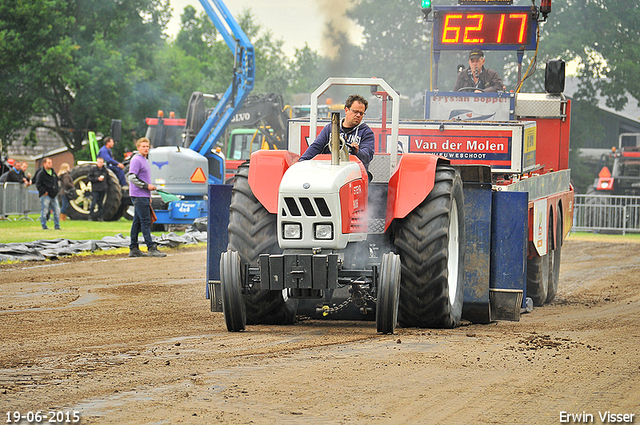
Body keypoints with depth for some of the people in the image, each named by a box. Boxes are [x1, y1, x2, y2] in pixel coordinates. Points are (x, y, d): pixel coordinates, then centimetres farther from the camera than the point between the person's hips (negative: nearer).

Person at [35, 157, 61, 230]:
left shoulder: (53, 173, 17)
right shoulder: (41, 174, -5)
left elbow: (56, 182, 29)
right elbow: (38, 184, -10)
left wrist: (56, 191, 16)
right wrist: (44, 191, -16)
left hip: (53, 196, 7)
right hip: (45, 196, -7)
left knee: (57, 211, 4)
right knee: (44, 211, -5)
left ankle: (57, 226, 11)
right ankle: (44, 226, 3)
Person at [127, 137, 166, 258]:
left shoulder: (145, 160, 20)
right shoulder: (136, 160, -10)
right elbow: (132, 177, -19)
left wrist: (149, 197, 24)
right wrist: (147, 186, -18)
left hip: (144, 196, 10)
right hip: (139, 196, -10)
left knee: (137, 222, 9)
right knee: (145, 222, -11)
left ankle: (133, 249, 11)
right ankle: (151, 248, -13)